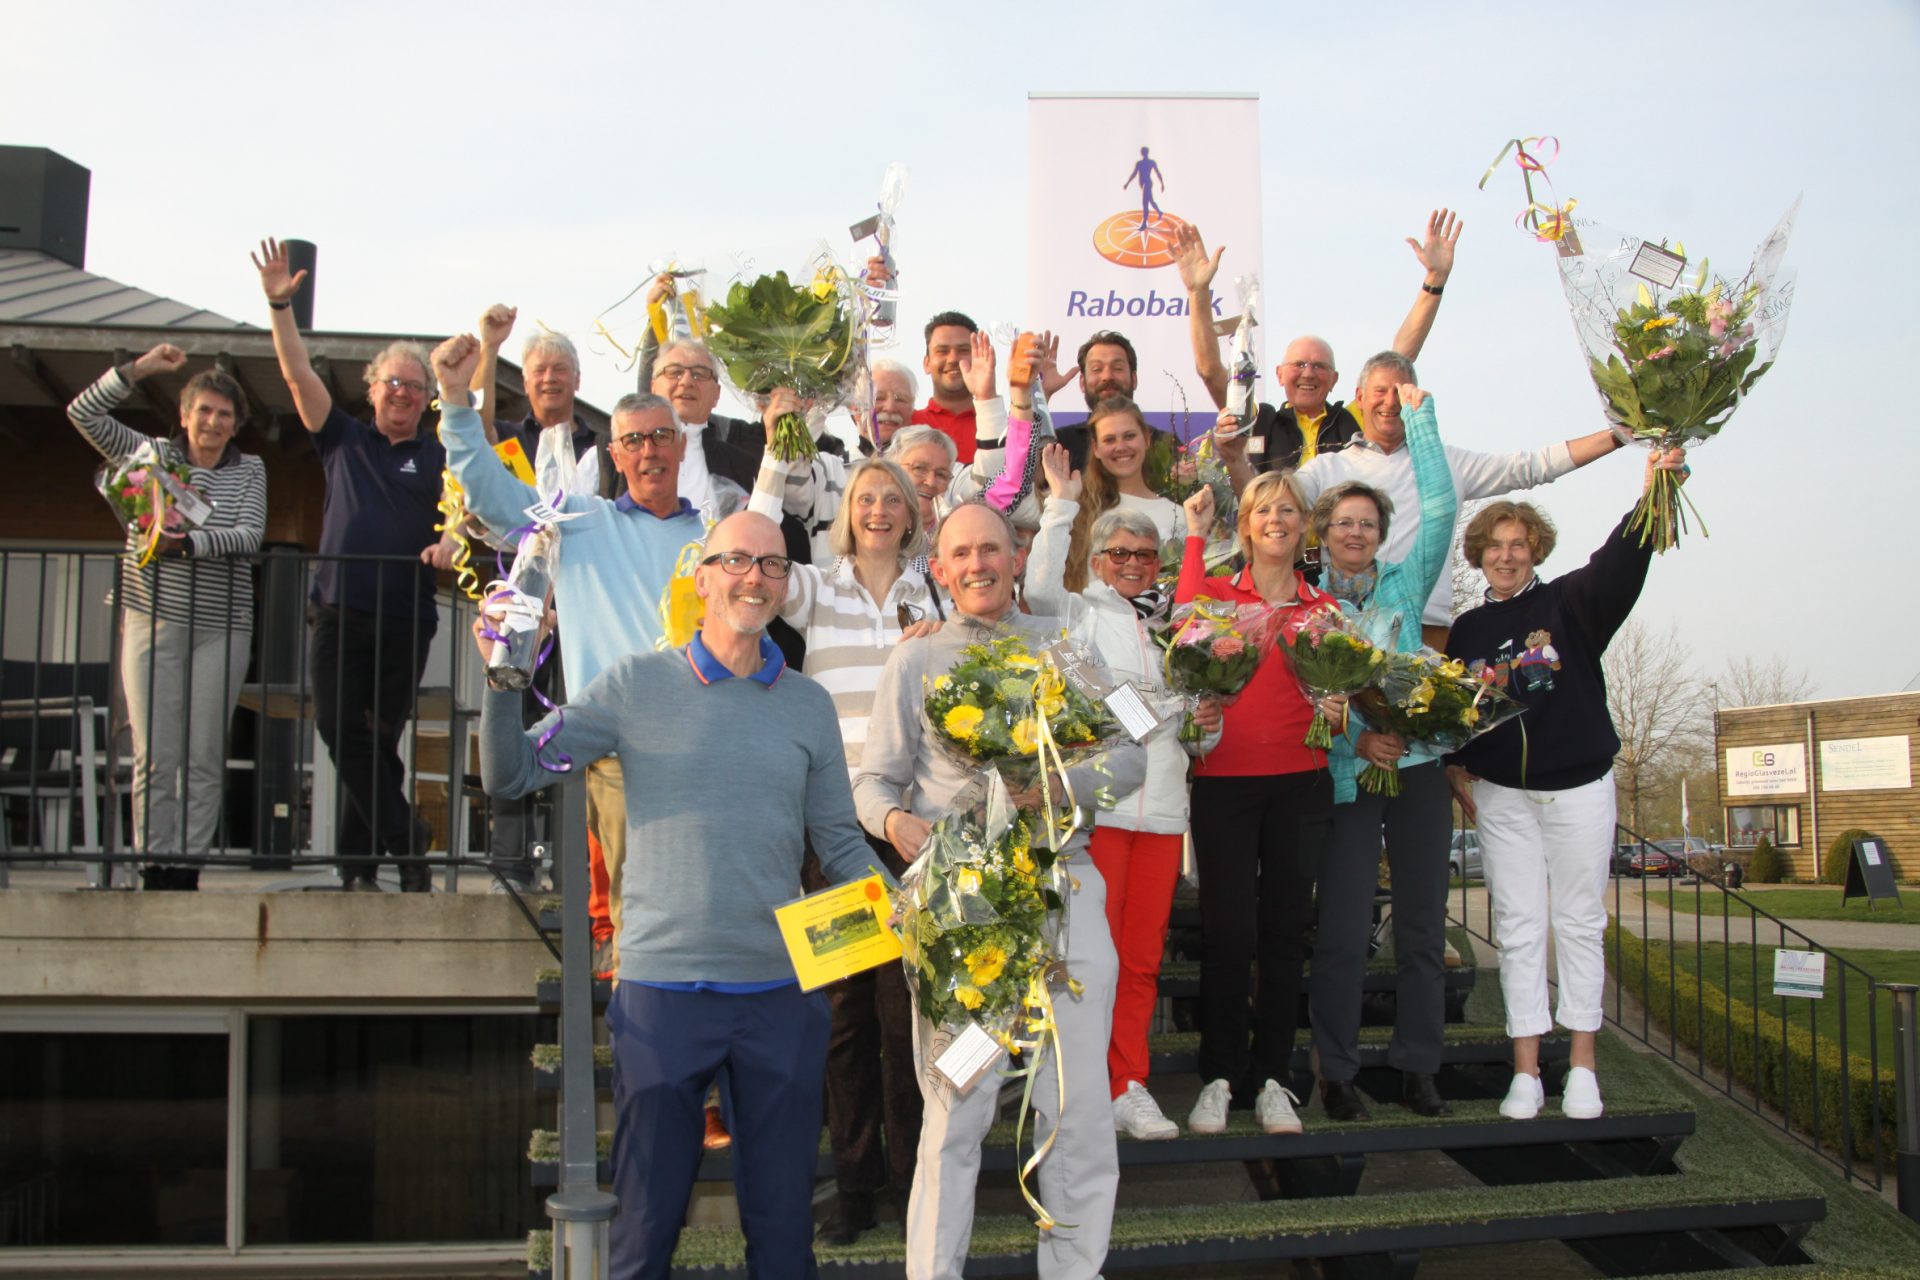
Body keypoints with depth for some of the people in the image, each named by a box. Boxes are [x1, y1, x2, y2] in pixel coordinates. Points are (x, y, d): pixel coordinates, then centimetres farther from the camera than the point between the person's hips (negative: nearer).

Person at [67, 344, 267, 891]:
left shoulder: (250, 471, 8)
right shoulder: (149, 453, 11)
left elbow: (249, 536, -6)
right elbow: (83, 413, 5)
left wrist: (187, 543, -21)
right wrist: (140, 368, -3)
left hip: (222, 628, 0)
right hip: (153, 620, 0)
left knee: (205, 758, -1)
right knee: (154, 756, -3)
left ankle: (189, 863, 4)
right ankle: (155, 866, 1)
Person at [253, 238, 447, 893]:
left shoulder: (440, 457, 9)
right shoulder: (343, 440, 14)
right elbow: (299, 376, 7)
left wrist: (451, 543, -23)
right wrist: (280, 306, -2)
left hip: (407, 616, -2)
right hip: (340, 609, 2)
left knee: (381, 739, 1)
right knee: (339, 727, -10)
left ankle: (358, 862, 9)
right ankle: (406, 838, -4)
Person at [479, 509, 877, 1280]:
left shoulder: (807, 704, 7)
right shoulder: (638, 685, 0)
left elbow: (839, 841, 11)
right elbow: (510, 775, 1)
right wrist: (503, 681, -15)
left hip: (781, 991, 2)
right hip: (661, 985, -2)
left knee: (783, 1216, 13)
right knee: (648, 1214, 10)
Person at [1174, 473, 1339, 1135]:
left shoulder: (1322, 606, 12)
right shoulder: (1219, 591, 5)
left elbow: (1336, 690, 17)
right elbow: (1186, 618, -18)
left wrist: (1336, 711, -5)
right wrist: (1196, 537, -12)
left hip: (1301, 782, 3)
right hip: (1225, 779, -2)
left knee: (1285, 932, 7)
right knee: (1228, 932, -2)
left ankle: (1272, 1078, 18)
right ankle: (1220, 1076, 12)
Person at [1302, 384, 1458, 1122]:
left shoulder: (1405, 583, 9)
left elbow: (1441, 507, 0)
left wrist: (1419, 414, 1)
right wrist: (1354, 739, -16)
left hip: (1418, 768, 3)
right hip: (1347, 777, -3)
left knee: (1422, 924, 7)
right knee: (1344, 930, -3)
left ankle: (1418, 1067, 17)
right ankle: (1336, 1072, 8)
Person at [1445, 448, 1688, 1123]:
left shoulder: (1569, 603, -1)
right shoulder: (1468, 629, 8)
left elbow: (1617, 565, -20)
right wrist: (1456, 767, 2)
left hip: (1579, 788, -2)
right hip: (1501, 795, 2)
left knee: (1579, 924, 5)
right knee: (1518, 929, 3)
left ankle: (1582, 1066, 14)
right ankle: (1526, 1071, 7)